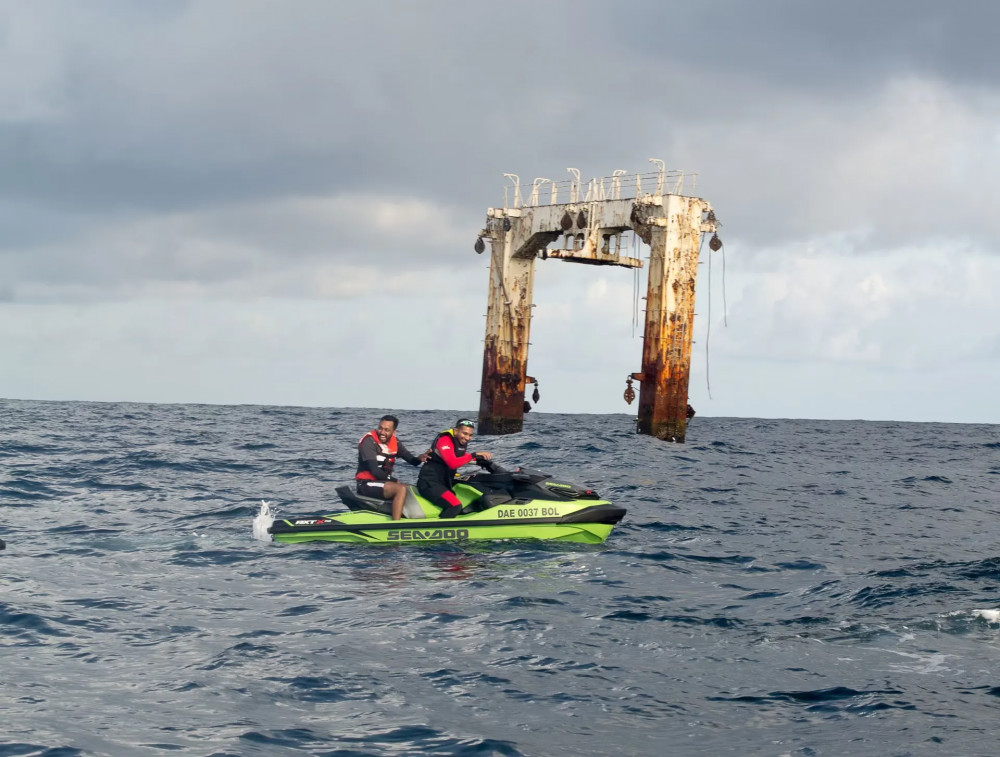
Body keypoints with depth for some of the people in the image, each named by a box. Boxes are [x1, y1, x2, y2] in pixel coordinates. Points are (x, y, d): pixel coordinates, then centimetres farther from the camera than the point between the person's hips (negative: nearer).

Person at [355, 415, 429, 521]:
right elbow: (374, 471, -20)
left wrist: (419, 458, -22)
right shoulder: (369, 441, -14)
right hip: (367, 484, -8)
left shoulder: (395, 442, 7)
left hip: (384, 481, 8)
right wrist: (396, 481, -15)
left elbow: (411, 459, 2)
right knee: (401, 489, -29)